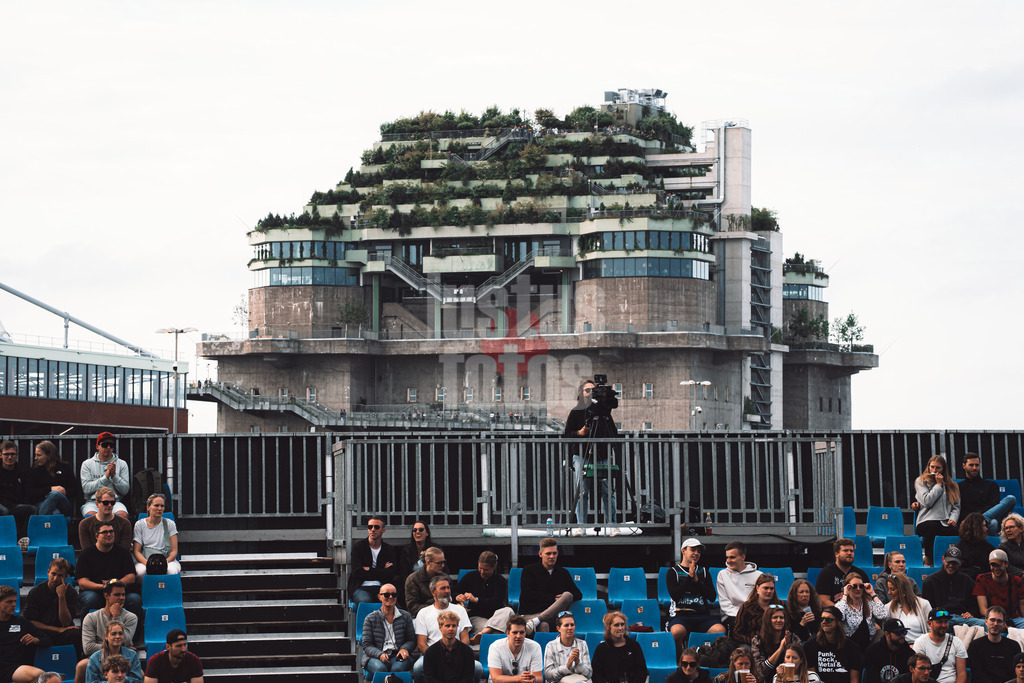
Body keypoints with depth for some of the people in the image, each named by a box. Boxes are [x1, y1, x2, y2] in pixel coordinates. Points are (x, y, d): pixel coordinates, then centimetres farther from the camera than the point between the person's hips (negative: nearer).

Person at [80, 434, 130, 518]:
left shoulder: (122, 464, 15)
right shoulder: (87, 464, 12)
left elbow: (125, 490, 8)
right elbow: (86, 489, -2)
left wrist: (114, 475, -7)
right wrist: (106, 477, -7)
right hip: (93, 501, -1)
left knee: (123, 514, -34)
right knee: (91, 514, -37)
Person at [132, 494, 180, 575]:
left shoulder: (170, 524, 8)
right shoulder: (140, 524, 8)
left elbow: (174, 551, 4)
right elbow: (136, 551, 3)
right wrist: (147, 563, -18)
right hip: (144, 560, -1)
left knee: (172, 571, -36)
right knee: (142, 571, -38)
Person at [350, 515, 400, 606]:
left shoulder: (390, 549, 15)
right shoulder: (358, 546, 10)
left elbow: (391, 574, 0)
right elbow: (357, 572, -4)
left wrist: (369, 570, -3)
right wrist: (381, 572, -2)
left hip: (381, 588, 1)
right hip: (361, 587, -1)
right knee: (365, 601, -37)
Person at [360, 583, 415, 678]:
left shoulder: (405, 616, 15)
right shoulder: (370, 619, 10)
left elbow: (412, 640, 17)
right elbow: (366, 645, 4)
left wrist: (404, 649, -8)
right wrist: (380, 655, -17)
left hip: (397, 655, 1)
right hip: (376, 656, -1)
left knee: (398, 668, -35)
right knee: (380, 668, -36)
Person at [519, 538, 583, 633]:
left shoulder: (564, 573, 25)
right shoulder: (529, 571, 13)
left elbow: (578, 595, 18)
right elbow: (528, 595, -1)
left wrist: (564, 597, -7)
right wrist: (553, 598, -8)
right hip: (531, 613, -4)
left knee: (568, 595, -29)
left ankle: (534, 621, -41)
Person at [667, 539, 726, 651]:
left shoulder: (703, 571, 21)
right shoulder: (673, 572, 11)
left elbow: (712, 597, 9)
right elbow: (675, 596, -6)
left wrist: (697, 581, -1)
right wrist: (690, 577, -5)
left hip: (702, 614, 3)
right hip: (680, 615, -3)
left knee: (720, 630, -29)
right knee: (676, 632, -38)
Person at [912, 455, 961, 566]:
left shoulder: (952, 485, 25)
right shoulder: (921, 481, 14)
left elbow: (956, 506, 18)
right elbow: (927, 501, -2)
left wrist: (953, 519, -3)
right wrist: (939, 485, 5)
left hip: (946, 524, 2)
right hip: (927, 521, -2)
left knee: (955, 531, -37)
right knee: (932, 526, -42)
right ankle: (928, 560, -30)